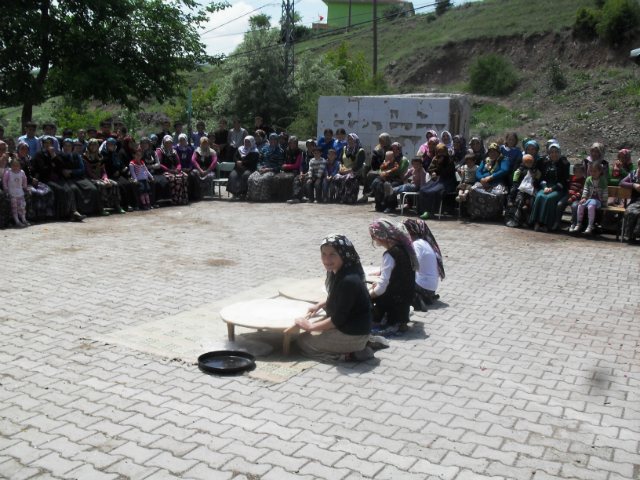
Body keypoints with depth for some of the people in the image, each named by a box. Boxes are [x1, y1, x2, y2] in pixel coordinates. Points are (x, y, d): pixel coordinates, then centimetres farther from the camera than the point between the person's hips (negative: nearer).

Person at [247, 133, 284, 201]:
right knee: (251, 178, -28)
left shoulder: (280, 151, 8)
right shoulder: (264, 149, 22)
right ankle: (252, 196, -21)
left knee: (263, 179, -37)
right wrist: (260, 168, -3)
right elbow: (259, 161, 21)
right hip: (262, 169, 4)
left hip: (272, 171, -4)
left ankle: (263, 197, -27)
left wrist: (268, 169, -11)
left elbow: (280, 166, 0)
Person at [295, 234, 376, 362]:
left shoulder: (348, 281, -28)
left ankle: (351, 354, -5)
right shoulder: (336, 273, 1)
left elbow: (338, 319, -22)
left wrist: (311, 327, -14)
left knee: (302, 341, 3)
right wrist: (319, 305, 11)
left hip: (353, 335, -9)